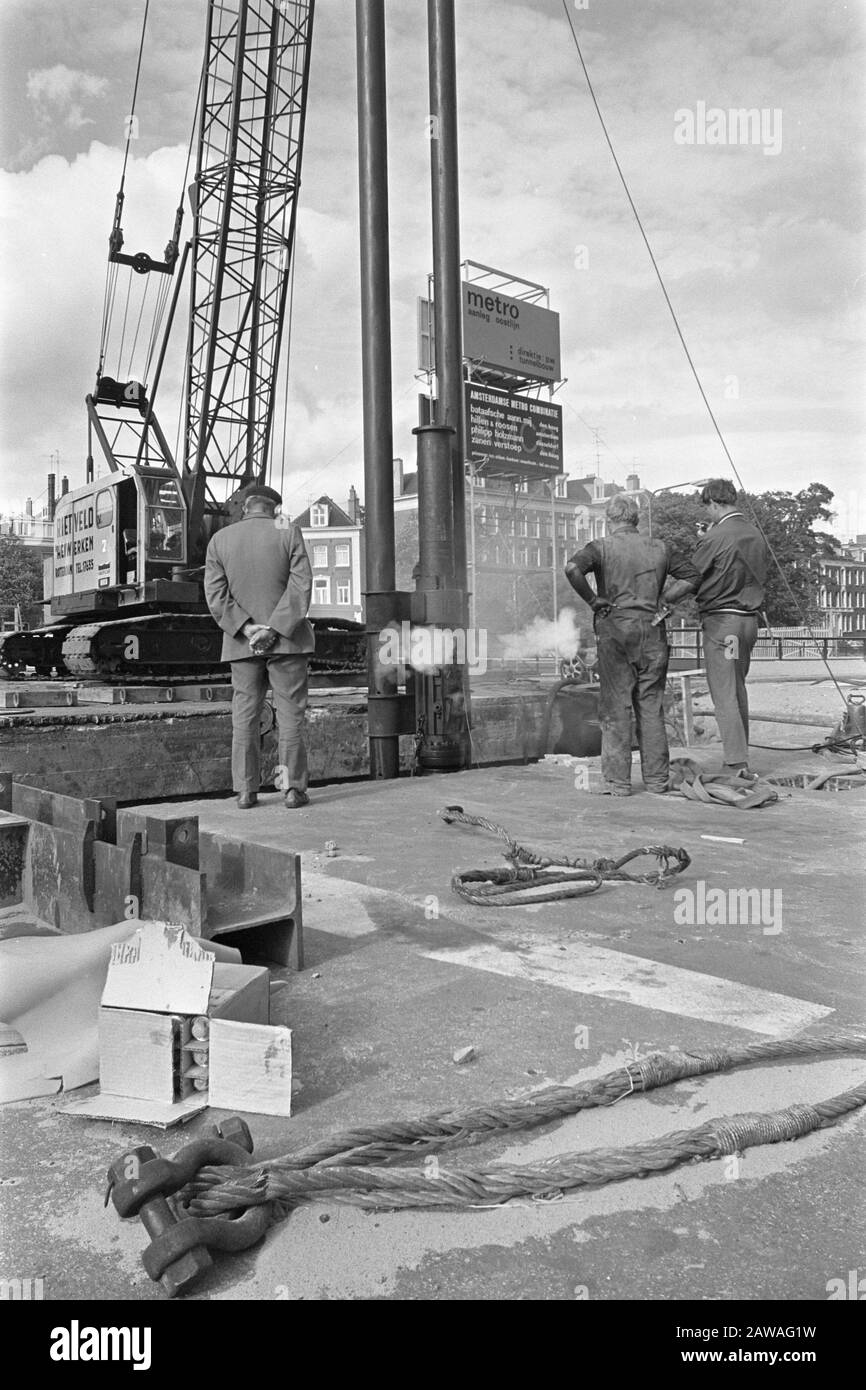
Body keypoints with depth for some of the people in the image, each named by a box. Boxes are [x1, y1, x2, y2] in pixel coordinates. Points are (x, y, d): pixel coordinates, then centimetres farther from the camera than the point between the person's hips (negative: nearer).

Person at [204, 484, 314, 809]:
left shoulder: (220, 540, 4)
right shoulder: (289, 533, -2)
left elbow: (216, 594, -4)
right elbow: (301, 585, -11)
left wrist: (246, 628, -10)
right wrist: (274, 629, -14)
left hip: (242, 643, 2)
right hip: (286, 639, -2)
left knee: (244, 717, 8)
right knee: (290, 714, 3)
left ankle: (245, 790, 8)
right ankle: (293, 788, 3)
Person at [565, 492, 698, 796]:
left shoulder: (602, 547, -2)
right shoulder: (659, 549, 11)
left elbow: (572, 568, -20)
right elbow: (690, 575, 17)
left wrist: (592, 600, -10)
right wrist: (660, 600, 13)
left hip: (615, 629, -3)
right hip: (652, 629, 3)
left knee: (616, 708, 1)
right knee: (651, 707, 9)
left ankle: (618, 782, 1)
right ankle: (657, 780, 13)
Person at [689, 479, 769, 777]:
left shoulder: (715, 537, -14)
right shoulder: (756, 535, 9)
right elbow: (761, 579, 14)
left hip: (721, 620, -7)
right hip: (750, 619, 7)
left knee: (724, 694, -4)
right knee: (738, 690, 17)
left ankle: (736, 763, -7)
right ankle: (740, 757, 23)